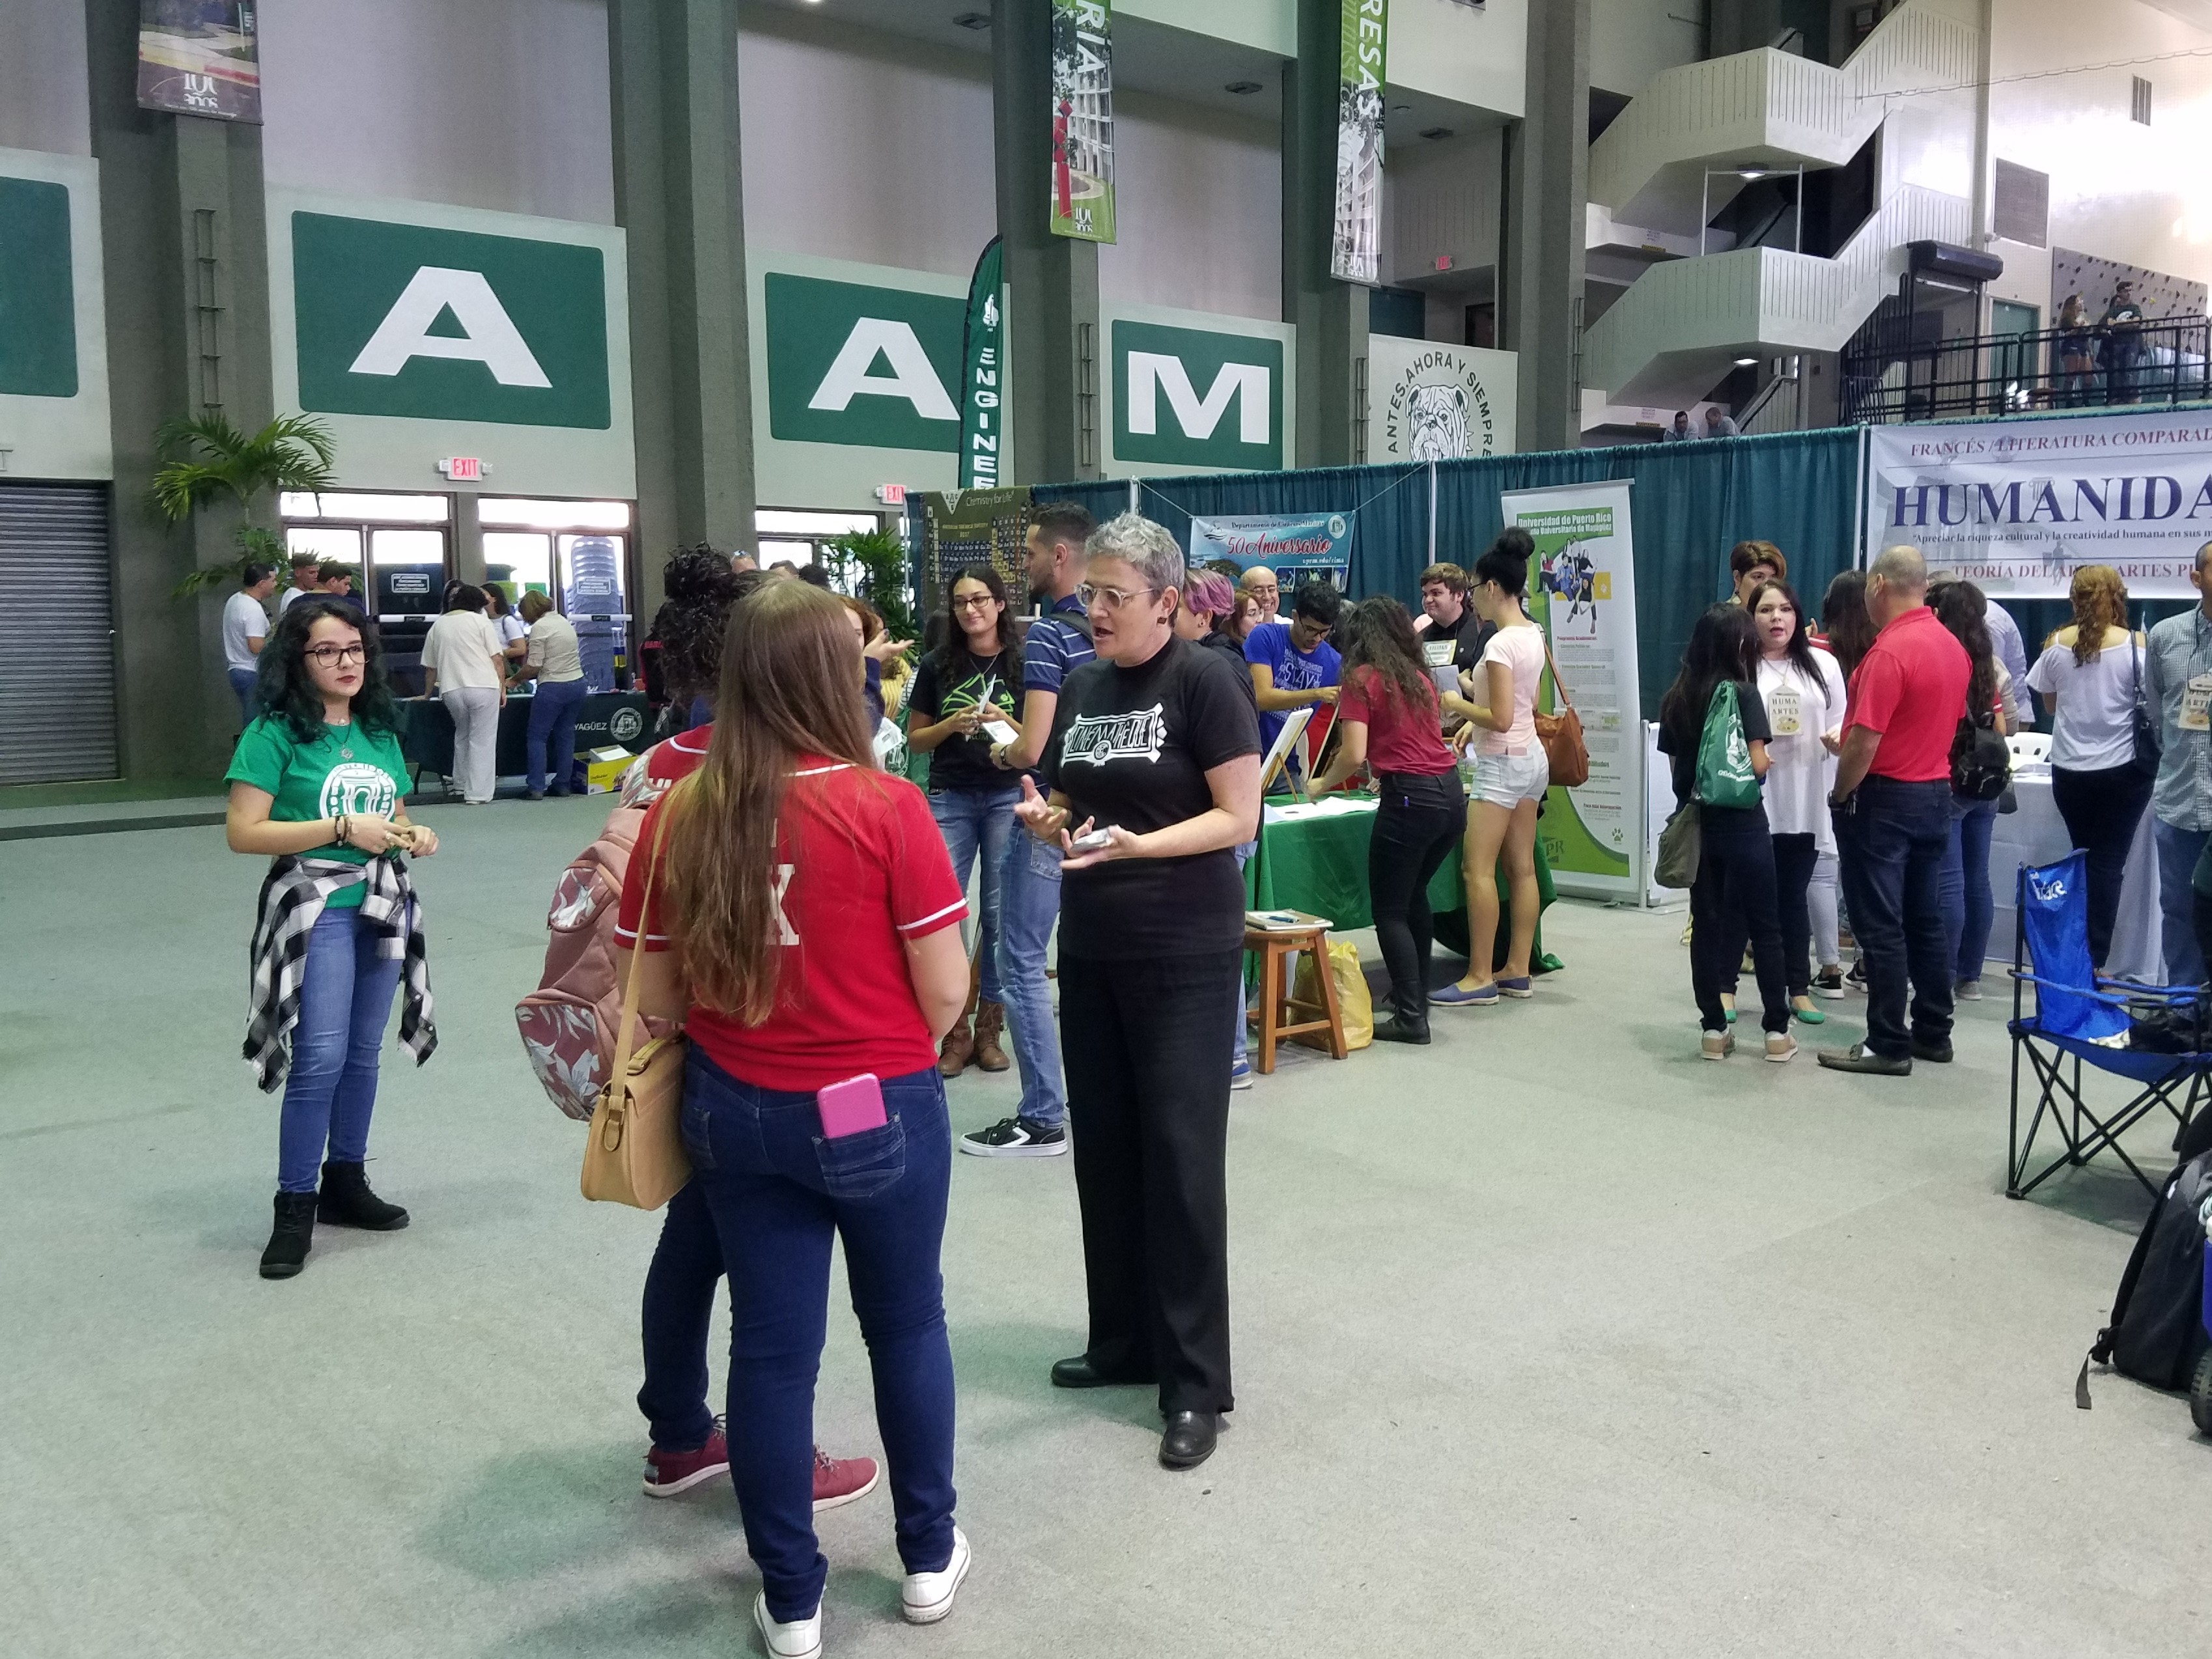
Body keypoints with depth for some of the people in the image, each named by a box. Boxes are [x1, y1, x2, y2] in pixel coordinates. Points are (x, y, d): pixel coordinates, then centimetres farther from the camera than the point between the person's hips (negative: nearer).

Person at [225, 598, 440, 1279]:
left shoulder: (380, 732, 11)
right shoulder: (276, 733, -8)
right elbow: (242, 832, -14)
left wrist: (414, 836, 0)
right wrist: (341, 829, -18)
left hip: (382, 906, 6)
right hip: (315, 909, -6)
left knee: (363, 1051, 11)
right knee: (320, 1057, -11)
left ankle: (345, 1181, 25)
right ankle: (295, 1206, 0)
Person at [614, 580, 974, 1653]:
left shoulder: (677, 817, -6)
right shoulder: (884, 806, -17)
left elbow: (651, 998, 0)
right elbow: (945, 991, -12)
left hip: (734, 1115, 3)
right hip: (878, 1112, -3)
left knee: (771, 1347, 13)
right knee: (907, 1326, 18)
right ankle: (929, 1559, 34)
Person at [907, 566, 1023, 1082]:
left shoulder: (1022, 662, 0)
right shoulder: (938, 664, 4)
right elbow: (915, 738, 8)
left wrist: (1005, 724, -15)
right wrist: (953, 724, -9)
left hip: (1007, 796, -1)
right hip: (950, 797, 1)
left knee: (999, 911, 3)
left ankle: (989, 1025, 14)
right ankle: (955, 1028, 7)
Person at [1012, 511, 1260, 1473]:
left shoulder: (1202, 682, -10)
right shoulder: (1081, 688, 9)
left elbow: (1239, 818, -13)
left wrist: (1134, 845, -26)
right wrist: (1044, 820, -7)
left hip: (1185, 956, -7)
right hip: (1091, 949, 7)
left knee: (1180, 1156, -3)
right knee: (1103, 1147, 12)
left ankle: (1195, 1382, 7)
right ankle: (1124, 1340, 28)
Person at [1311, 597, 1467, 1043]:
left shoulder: (1362, 679, -3)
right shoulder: (1420, 677, 16)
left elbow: (1354, 754, -10)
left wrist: (1322, 784, 7)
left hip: (1410, 800, -7)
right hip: (1450, 793, 7)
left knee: (1390, 911, 3)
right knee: (1415, 896, 24)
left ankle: (1411, 1018, 1)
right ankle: (1417, 994, 33)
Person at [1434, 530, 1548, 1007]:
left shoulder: (1500, 645, -20)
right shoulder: (1534, 635, 8)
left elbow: (1501, 719, -22)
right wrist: (1475, 693, 13)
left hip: (1503, 764, -10)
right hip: (1530, 758, 10)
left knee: (1477, 869, -7)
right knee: (1522, 868, 10)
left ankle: (1480, 978, -5)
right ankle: (1517, 971, 15)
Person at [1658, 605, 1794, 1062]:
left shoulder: (1674, 698, 6)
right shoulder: (1744, 694, -9)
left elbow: (1675, 765, 7)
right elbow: (1757, 764, -14)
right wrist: (1768, 759, 6)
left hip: (1696, 822, 4)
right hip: (1741, 824, -4)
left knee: (1707, 925, 9)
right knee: (1764, 926, 6)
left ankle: (1713, 1029, 10)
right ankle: (1776, 1030, 10)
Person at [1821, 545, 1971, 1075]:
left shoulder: (1889, 650, -20)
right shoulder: (1952, 646, 7)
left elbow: (1864, 740, -22)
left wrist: (1839, 795, -10)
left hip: (1884, 798, -8)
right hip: (1935, 793, 8)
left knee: (1880, 927, -3)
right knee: (1925, 920, 14)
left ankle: (1888, 1045, 1)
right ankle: (1933, 1033, 21)